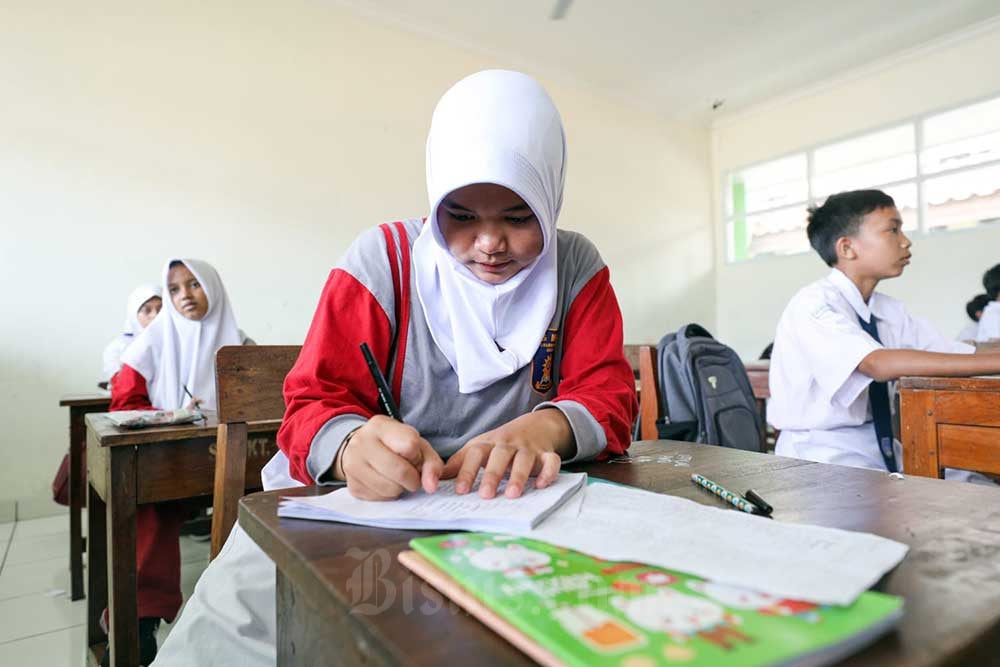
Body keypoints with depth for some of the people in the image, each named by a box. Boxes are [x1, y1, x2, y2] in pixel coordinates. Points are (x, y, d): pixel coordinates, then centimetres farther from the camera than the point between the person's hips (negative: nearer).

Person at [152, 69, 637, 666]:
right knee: (237, 606, -25)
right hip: (366, 500, -1)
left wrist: (541, 427, -27)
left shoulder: (577, 267, 2)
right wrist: (353, 449, -32)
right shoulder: (384, 259, -5)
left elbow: (607, 394, -3)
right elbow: (316, 403, -7)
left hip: (515, 503, 2)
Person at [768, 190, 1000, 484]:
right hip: (821, 458, -8)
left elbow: (959, 354, 1)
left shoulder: (890, 311, 8)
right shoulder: (812, 304, -18)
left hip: (882, 451, 8)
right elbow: (881, 364, -30)